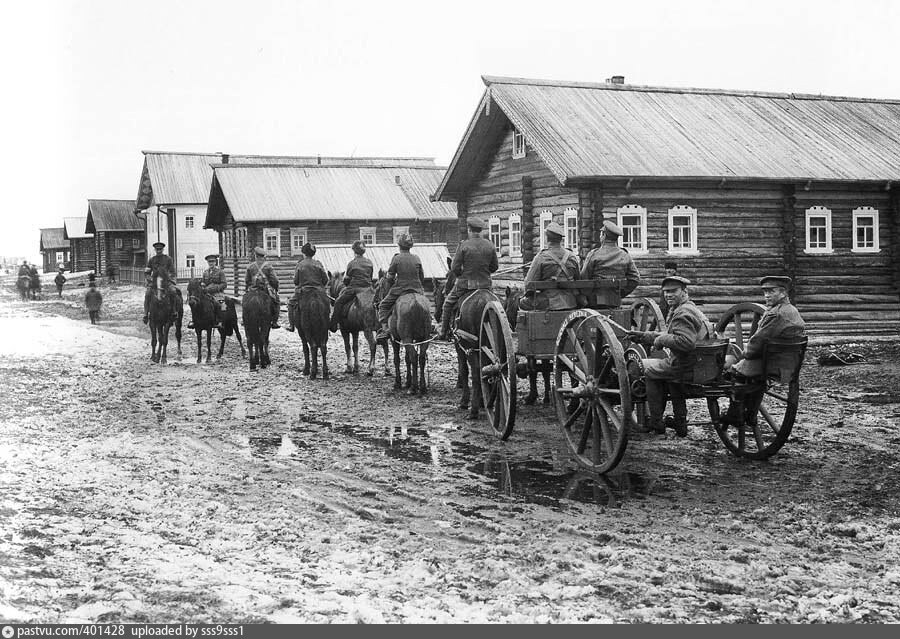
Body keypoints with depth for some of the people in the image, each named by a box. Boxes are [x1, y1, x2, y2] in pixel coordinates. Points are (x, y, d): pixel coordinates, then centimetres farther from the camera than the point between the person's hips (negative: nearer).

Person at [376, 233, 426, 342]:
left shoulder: (396, 258, -8)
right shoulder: (417, 259, 2)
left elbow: (390, 278, -6)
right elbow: (422, 278, 9)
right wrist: (422, 290, 23)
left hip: (400, 289, -3)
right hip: (417, 290, 3)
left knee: (383, 306, 14)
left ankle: (385, 328, -1)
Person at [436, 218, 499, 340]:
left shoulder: (464, 245, -12)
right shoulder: (490, 245, -1)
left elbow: (454, 267, -11)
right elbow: (495, 267, 6)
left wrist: (462, 275, 8)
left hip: (466, 284, -3)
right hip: (485, 284, 3)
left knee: (448, 304, 18)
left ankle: (443, 332, 18)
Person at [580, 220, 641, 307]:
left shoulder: (594, 255, -5)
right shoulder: (625, 256, 9)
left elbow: (584, 278, -3)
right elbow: (635, 279, 8)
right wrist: (620, 294, 13)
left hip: (596, 302, -5)